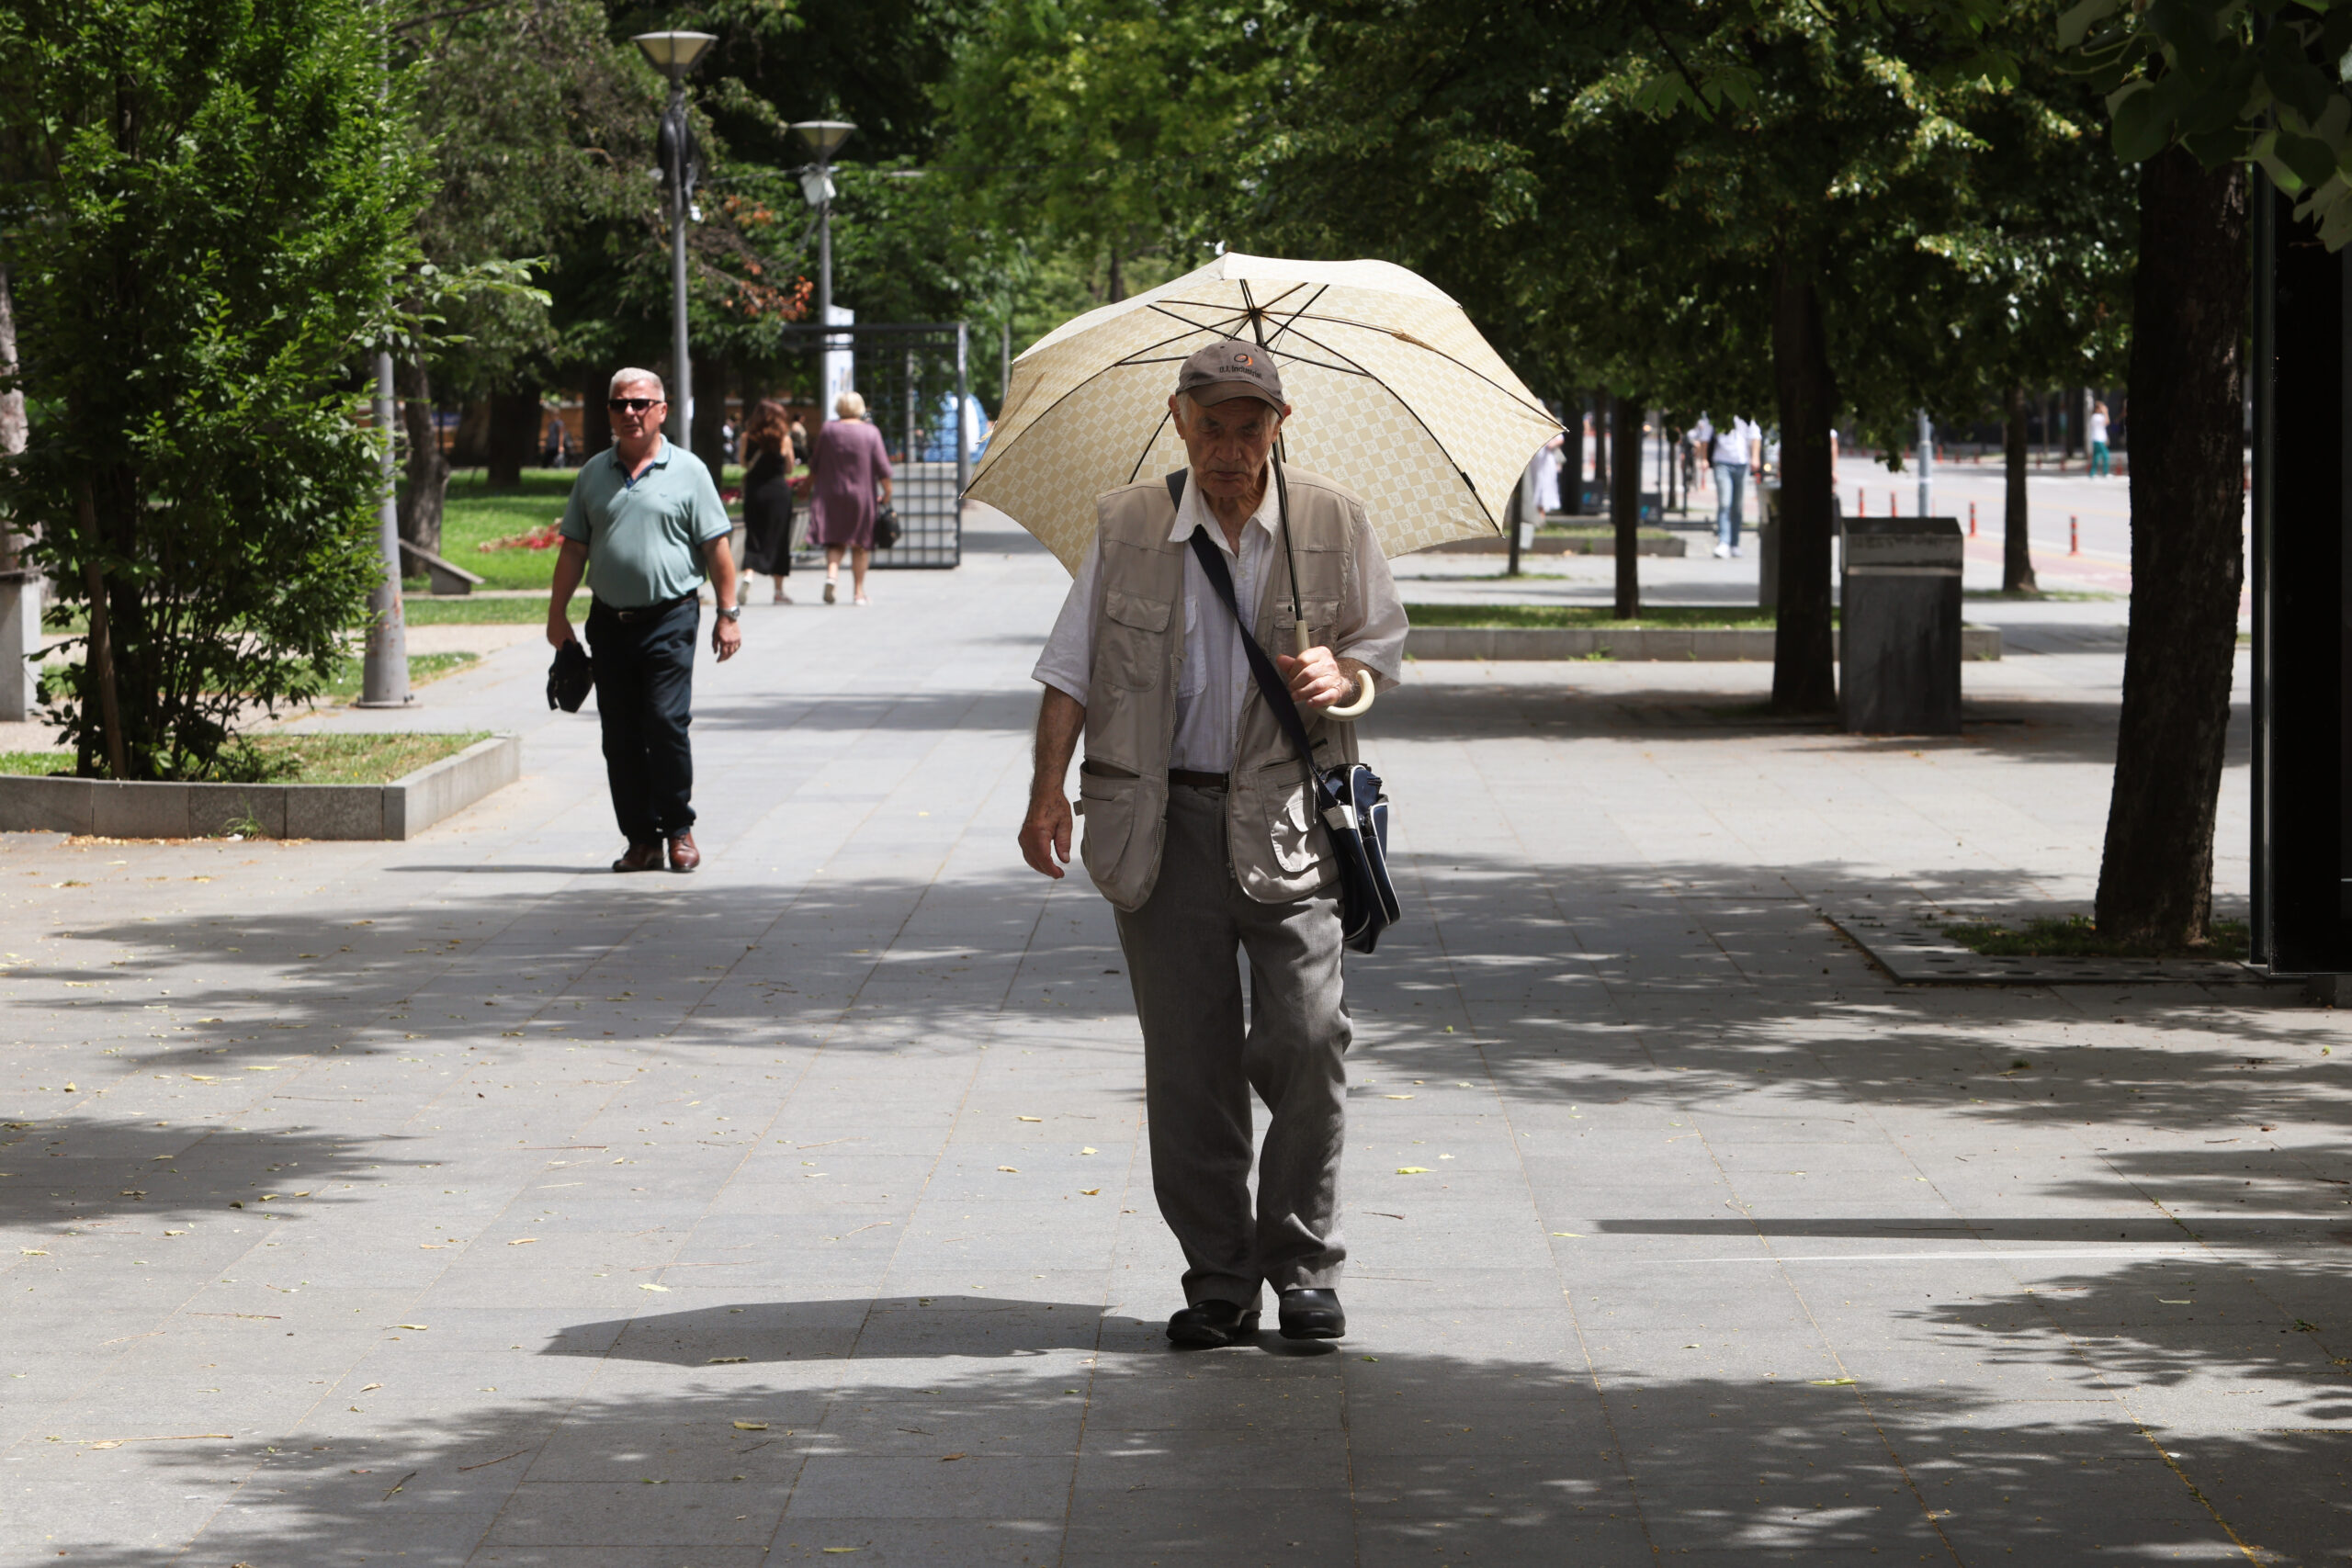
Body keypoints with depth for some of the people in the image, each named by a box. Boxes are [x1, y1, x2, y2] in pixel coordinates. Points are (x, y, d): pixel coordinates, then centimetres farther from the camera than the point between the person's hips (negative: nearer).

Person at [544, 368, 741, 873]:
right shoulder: (594, 473, 12)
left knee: (667, 723, -12)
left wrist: (727, 613, -3)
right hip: (610, 620, 4)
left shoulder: (687, 471, 3)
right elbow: (574, 549, 15)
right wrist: (557, 613, 9)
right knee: (620, 736, 3)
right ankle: (641, 838, 10)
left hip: (669, 618, -4)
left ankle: (678, 830, 4)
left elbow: (716, 547, 2)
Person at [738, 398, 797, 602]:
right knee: (778, 538, 8)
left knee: (753, 535, 6)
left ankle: (748, 573, -20)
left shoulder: (748, 437, -2)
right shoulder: (784, 438, -5)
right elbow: (789, 469, 3)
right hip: (778, 491, -1)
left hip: (754, 490, 1)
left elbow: (744, 463, 5)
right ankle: (779, 590, 12)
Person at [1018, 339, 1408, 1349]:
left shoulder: (1332, 525, 4)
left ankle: (1305, 1269, 5)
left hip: (1288, 820, -1)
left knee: (1307, 1045, -9)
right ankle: (1218, 1280, 10)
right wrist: (1048, 793, 0)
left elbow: (1383, 643, 14)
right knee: (1188, 1064, 1)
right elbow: (1073, 668, 9)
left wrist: (1341, 674, -9)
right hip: (1166, 821, 1)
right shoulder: (1126, 527, 5)